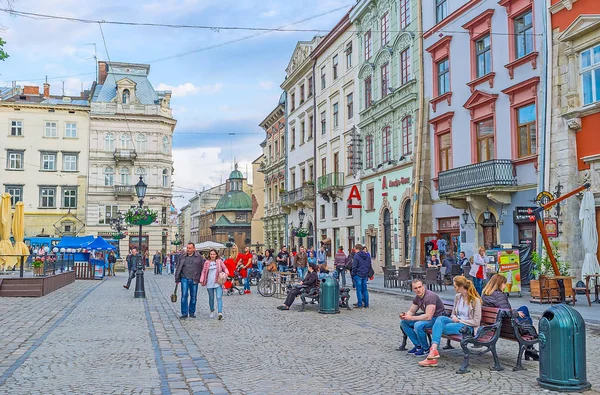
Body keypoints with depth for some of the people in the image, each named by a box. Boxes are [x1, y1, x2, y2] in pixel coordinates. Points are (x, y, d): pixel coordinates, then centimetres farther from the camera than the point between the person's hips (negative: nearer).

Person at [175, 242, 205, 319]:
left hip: (194, 280, 0)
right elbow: (178, 268, 10)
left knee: (193, 297, 8)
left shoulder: (199, 257, 1)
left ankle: (192, 312, 21)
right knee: (184, 295, -6)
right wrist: (177, 279, 8)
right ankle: (184, 313, -1)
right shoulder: (182, 257, 5)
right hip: (184, 279, 0)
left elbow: (203, 268, 5)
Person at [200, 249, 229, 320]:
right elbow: (203, 272, 8)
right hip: (209, 283, 2)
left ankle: (220, 312, -19)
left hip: (218, 283, -2)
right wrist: (201, 280, -1)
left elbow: (225, 268, 9)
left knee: (219, 297, -12)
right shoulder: (207, 263, 7)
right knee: (211, 298, 12)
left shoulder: (219, 261, 5)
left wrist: (226, 273, -11)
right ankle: (212, 311, 28)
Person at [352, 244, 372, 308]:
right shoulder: (367, 255, 10)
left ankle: (360, 304, -1)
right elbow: (370, 266, 15)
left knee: (359, 290, -1)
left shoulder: (356, 255, -11)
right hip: (365, 275, 6)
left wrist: (352, 274, -4)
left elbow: (354, 266, -12)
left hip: (358, 275, -6)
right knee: (364, 289, 12)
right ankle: (366, 304, 14)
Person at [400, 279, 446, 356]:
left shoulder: (430, 296, -25)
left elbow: (428, 317, -32)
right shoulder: (417, 297, 3)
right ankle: (418, 345, 7)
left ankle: (426, 349, -11)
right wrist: (405, 315, -11)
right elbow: (411, 311, 13)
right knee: (403, 322, 0)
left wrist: (411, 318, -27)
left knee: (418, 325, -34)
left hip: (437, 318, -9)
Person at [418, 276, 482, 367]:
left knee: (439, 327, -25)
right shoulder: (457, 297, 10)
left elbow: (476, 322, -10)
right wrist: (454, 317, -2)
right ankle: (433, 350, -38)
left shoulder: (475, 300, -11)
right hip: (456, 322, 7)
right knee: (440, 318, -25)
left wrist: (459, 320, -11)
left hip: (468, 327, -7)